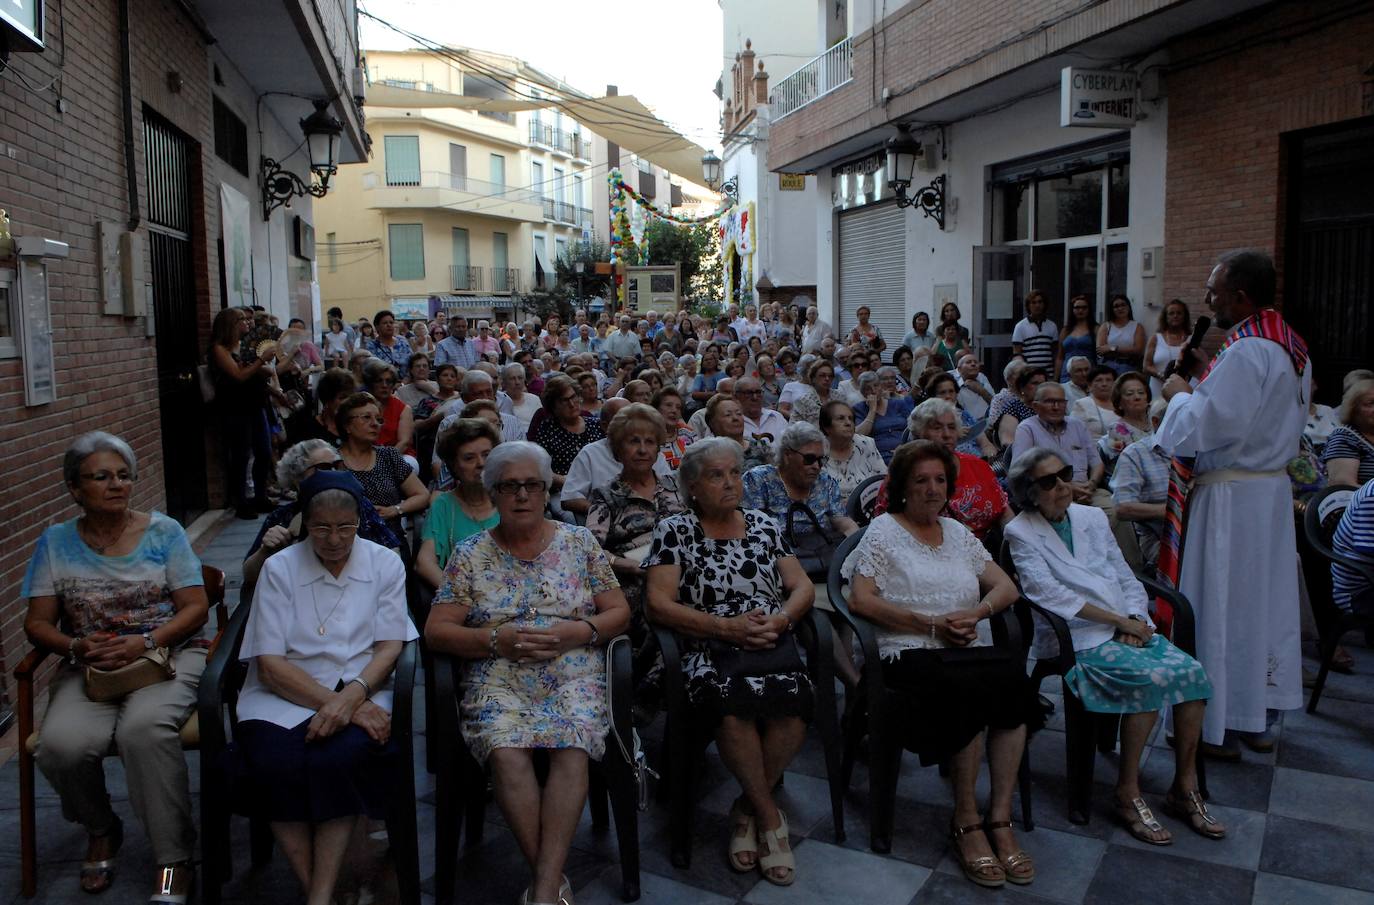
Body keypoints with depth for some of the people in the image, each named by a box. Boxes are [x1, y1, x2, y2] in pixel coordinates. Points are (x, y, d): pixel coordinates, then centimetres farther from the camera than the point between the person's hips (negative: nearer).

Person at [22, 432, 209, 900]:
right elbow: (37, 623, 8)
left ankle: (175, 859, -18)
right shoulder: (56, 542, 9)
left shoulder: (163, 532, 4)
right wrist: (77, 647, -13)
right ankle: (101, 830, 7)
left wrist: (145, 643, -17)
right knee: (62, 744, -27)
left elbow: (196, 607, -1)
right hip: (88, 666, 2)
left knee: (144, 729, -34)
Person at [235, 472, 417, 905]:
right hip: (284, 693, 0)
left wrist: (351, 696, -19)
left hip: (361, 690, 0)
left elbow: (389, 647, 1)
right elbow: (270, 664, -3)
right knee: (276, 763, -31)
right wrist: (333, 702, -17)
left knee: (337, 758, -32)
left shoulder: (385, 564, 7)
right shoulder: (279, 568, 5)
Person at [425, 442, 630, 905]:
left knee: (572, 750, -30)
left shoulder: (580, 542, 9)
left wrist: (575, 632, -11)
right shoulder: (470, 554, 7)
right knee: (507, 754, -30)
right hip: (498, 679, 0)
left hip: (574, 673, 0)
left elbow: (619, 613, 8)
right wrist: (496, 639, -12)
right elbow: (436, 631, 4)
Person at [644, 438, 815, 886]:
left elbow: (803, 587, 14)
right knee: (736, 705, -36)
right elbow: (659, 605, -3)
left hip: (774, 646, 3)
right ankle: (769, 815, -9)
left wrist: (779, 619, -8)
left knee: (792, 704, -31)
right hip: (710, 652, -2)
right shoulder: (673, 530, 7)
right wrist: (725, 626, -11)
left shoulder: (763, 525, 17)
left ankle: (748, 807, -4)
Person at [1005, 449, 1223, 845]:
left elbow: (1127, 578, 15)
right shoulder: (1021, 533, -3)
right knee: (1151, 677, -28)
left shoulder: (1092, 517, 16)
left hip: (1127, 629, 6)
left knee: (1191, 670, -17)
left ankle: (1185, 787, -4)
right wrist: (1118, 620, -15)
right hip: (1077, 640, -6)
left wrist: (1135, 621, -4)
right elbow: (1051, 595, -14)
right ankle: (1128, 793, -15)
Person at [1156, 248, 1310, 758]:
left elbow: (1202, 428, -24)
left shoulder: (1244, 353, -21)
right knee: (1264, 599, 16)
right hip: (1273, 487, 10)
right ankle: (1256, 718, 28)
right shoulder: (1292, 349, 10)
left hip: (1230, 498, -10)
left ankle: (1217, 728, 10)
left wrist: (1180, 394, -7)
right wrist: (1206, 384, 13)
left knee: (1220, 607, 0)